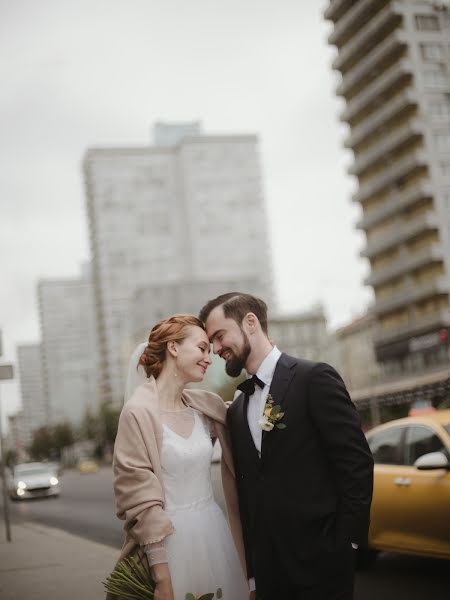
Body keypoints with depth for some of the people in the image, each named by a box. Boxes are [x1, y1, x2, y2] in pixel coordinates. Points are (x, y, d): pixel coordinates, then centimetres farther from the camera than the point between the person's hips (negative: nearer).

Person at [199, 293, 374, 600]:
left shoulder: (315, 378, -7)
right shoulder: (236, 411, 12)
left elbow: (357, 464, -11)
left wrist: (345, 544, -12)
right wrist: (251, 572, 11)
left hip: (319, 563, -6)